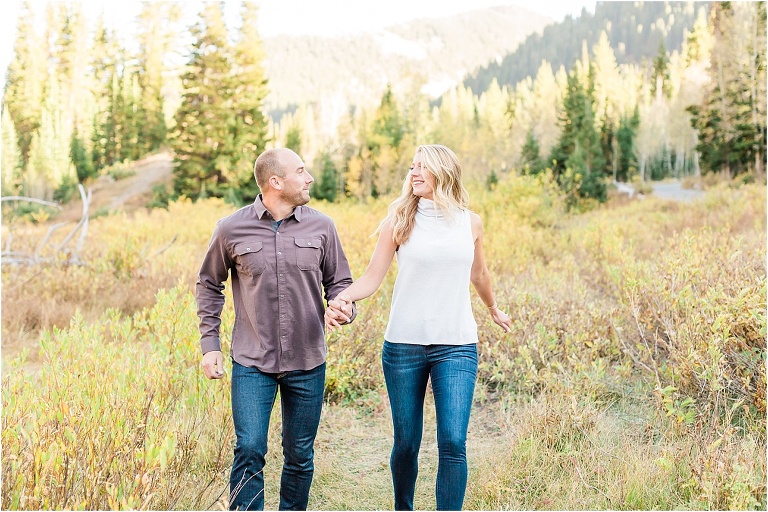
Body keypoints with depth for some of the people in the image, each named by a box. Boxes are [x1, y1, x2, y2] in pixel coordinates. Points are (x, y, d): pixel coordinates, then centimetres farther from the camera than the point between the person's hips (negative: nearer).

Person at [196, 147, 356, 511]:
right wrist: (210, 344, 4)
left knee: (300, 455, 12)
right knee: (249, 450, -7)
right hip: (252, 362, -2)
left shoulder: (321, 226, 0)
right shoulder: (231, 229, -4)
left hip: (307, 363, 2)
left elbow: (339, 282, 9)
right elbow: (209, 286, 9)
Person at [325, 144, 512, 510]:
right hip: (403, 345, 0)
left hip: (456, 346, 1)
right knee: (406, 443, 9)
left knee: (453, 442, -11)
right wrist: (343, 298, -25)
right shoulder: (399, 220, 0)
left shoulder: (470, 222, 5)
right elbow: (372, 277, -4)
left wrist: (494, 309, 38)